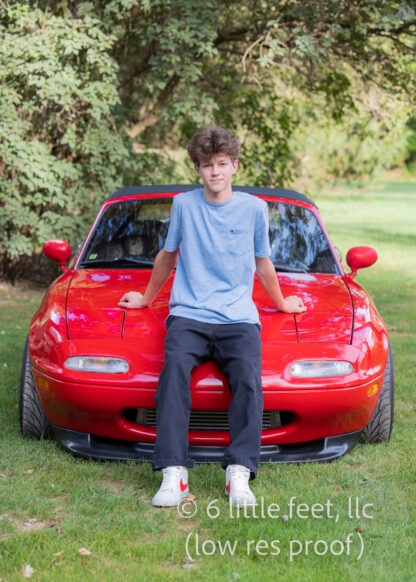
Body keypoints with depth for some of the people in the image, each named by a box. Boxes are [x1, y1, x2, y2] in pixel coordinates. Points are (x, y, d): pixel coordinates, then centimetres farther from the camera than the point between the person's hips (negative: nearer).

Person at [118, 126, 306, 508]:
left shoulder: (254, 208, 9)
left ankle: (239, 474, -32)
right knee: (174, 368, -31)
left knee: (249, 377, -29)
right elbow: (168, 257, 25)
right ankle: (174, 474, -36)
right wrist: (147, 298, 34)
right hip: (188, 315, 0)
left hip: (239, 318, 1)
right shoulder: (184, 205, 9)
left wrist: (281, 303, 34)